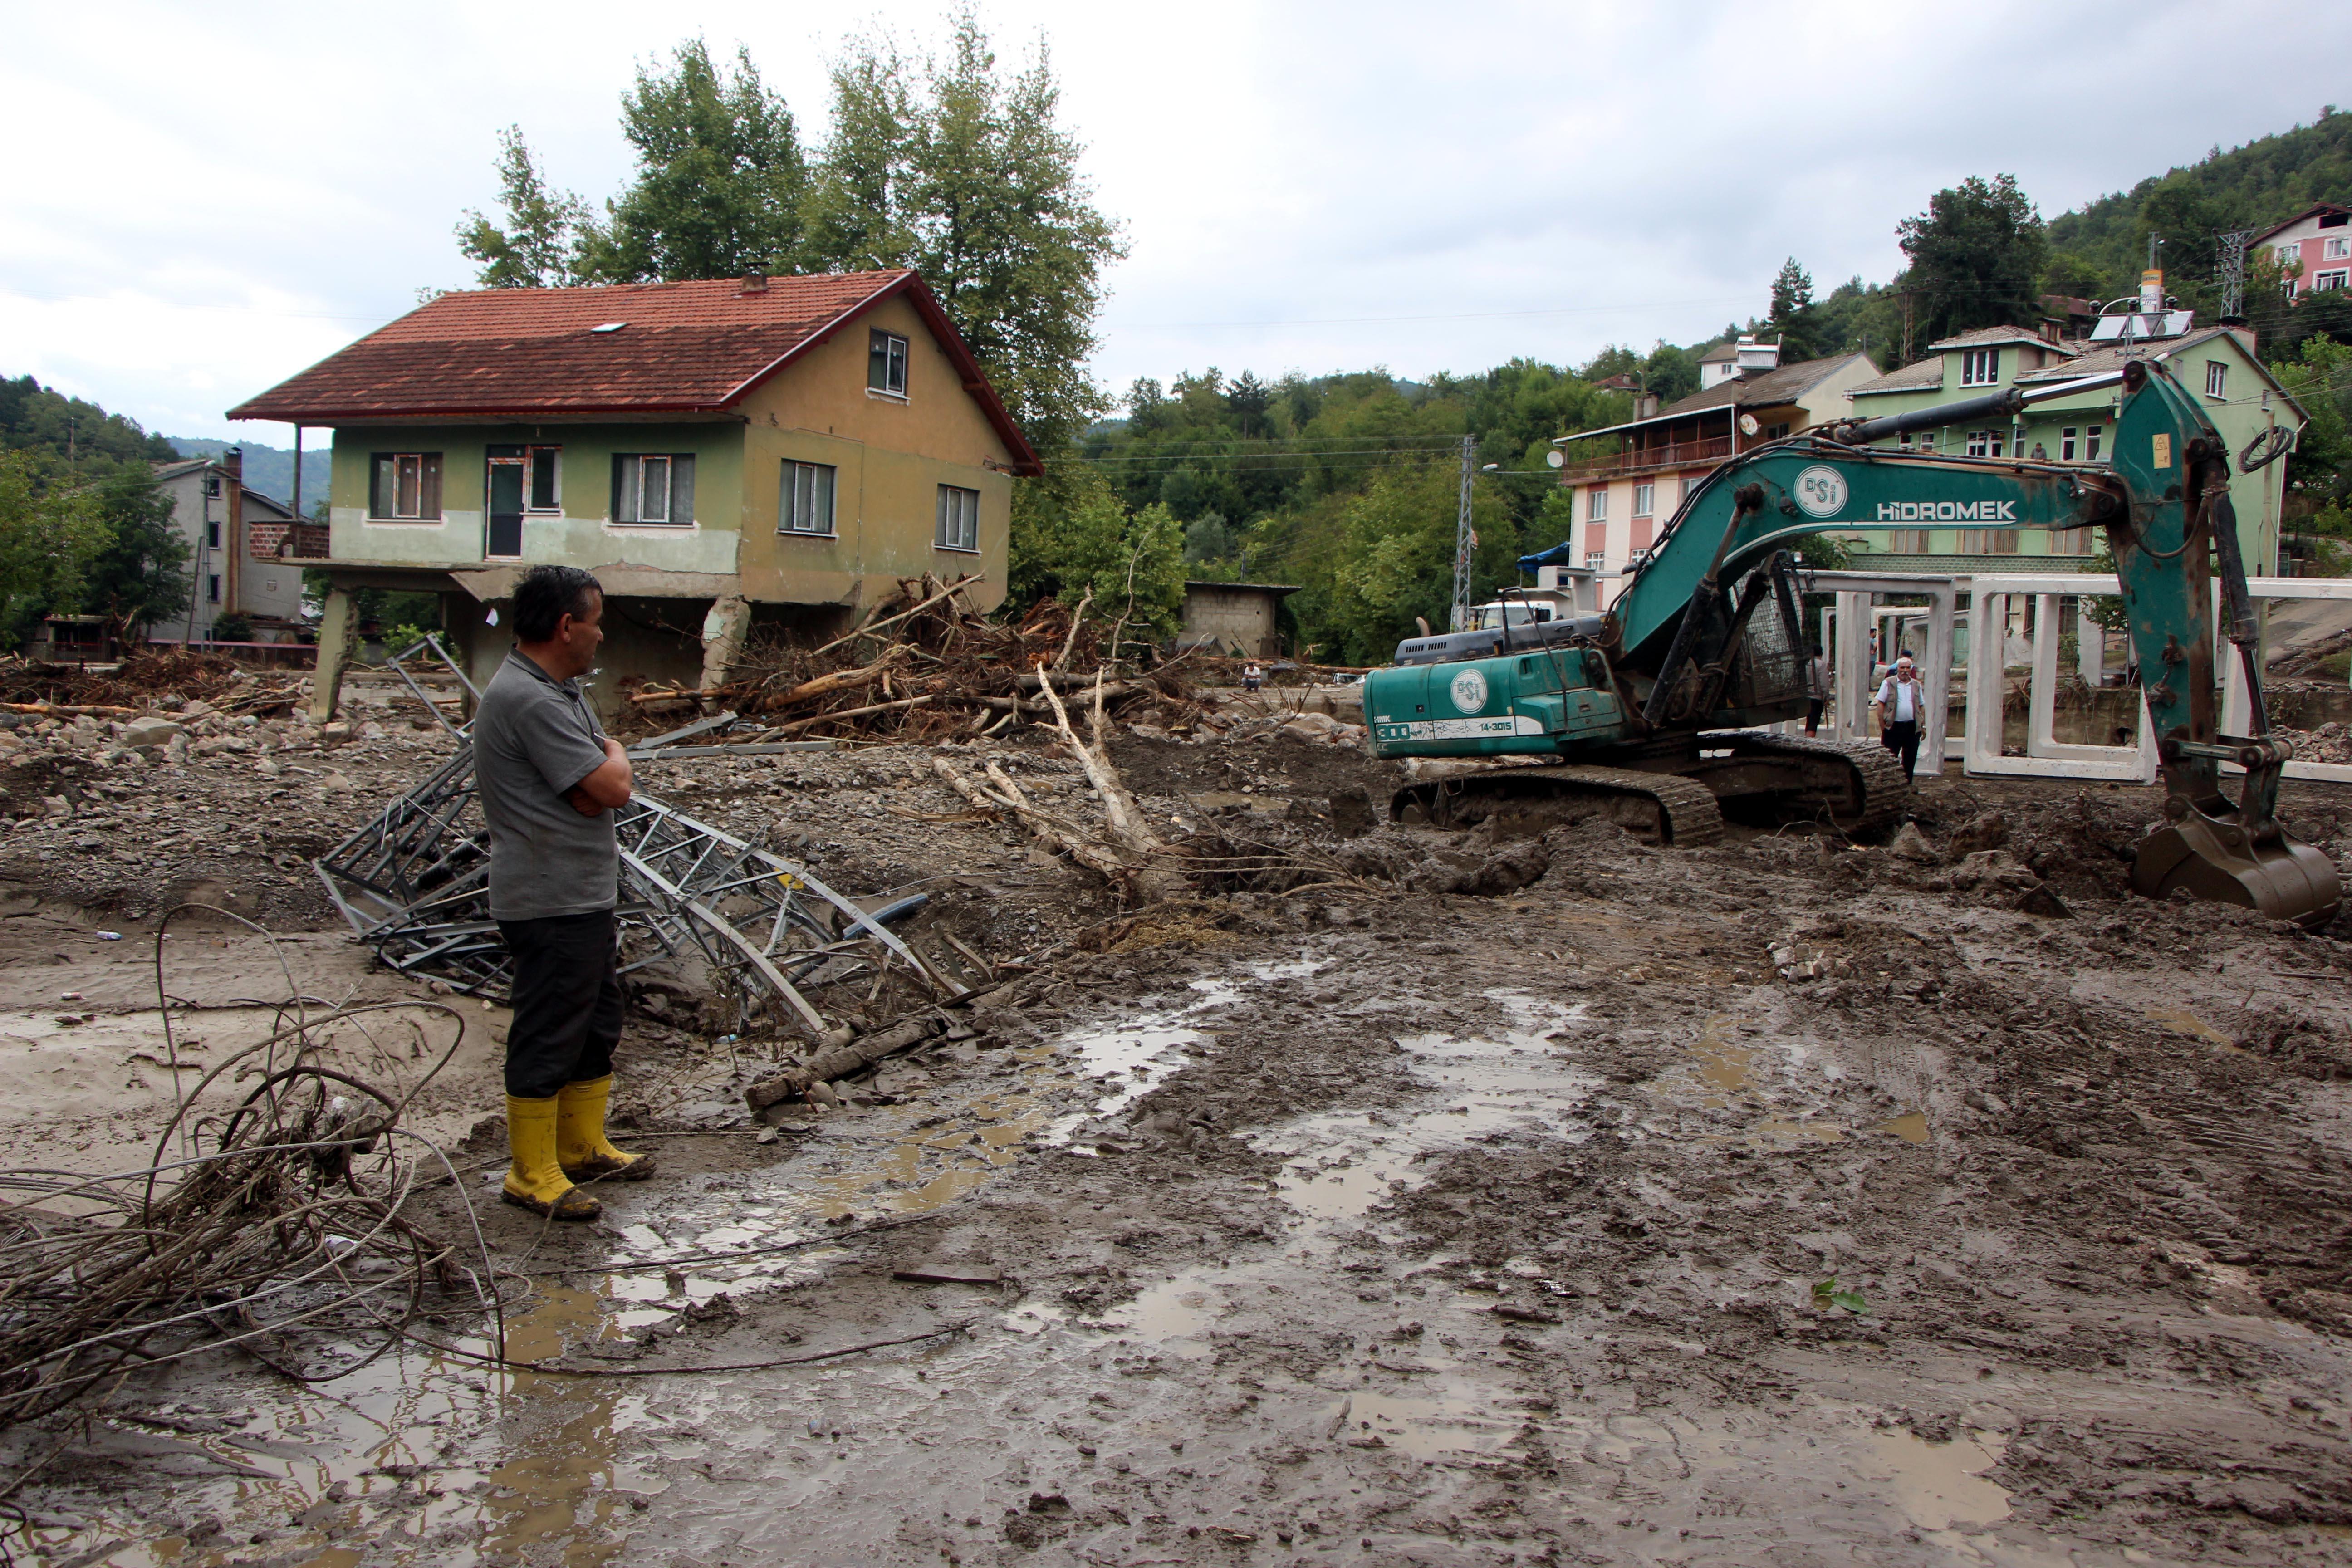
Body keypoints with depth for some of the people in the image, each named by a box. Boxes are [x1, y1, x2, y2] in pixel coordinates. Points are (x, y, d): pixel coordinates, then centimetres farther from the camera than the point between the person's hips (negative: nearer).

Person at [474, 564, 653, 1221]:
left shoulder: (560, 690, 13)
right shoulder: (530, 700, -22)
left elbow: (594, 790, 11)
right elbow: (614, 786, -23)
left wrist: (599, 771, -10)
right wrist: (615, 755, -3)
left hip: (587, 892, 11)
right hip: (551, 902, -11)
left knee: (596, 1024, 20)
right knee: (548, 1037, -1)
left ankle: (584, 1147, 34)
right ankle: (532, 1175, 11)